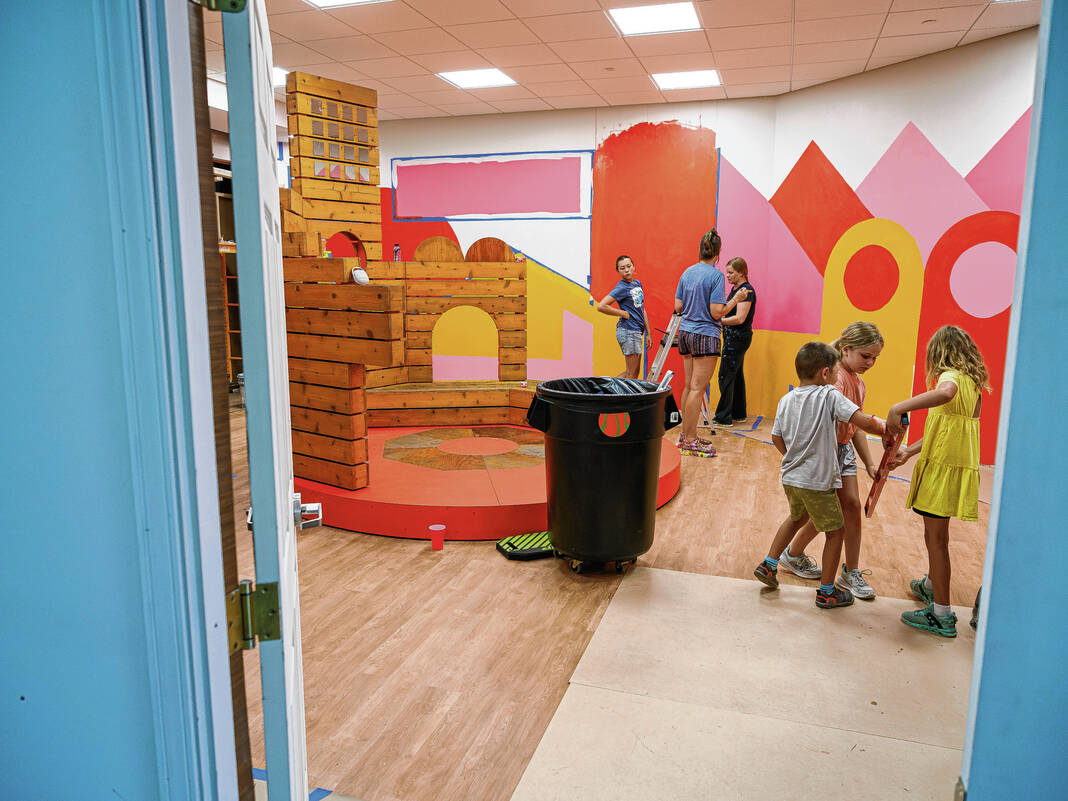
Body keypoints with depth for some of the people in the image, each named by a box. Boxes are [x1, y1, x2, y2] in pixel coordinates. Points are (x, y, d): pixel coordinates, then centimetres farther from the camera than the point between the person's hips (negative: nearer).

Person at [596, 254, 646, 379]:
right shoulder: (621, 288, -12)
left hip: (637, 331, 8)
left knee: (634, 373, 13)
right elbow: (601, 306, -21)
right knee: (632, 374, -5)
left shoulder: (637, 283, 13)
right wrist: (624, 314, -13)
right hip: (628, 331, -8)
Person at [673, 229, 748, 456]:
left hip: (685, 333, 7)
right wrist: (736, 299, -3)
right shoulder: (716, 275, -11)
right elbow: (716, 312, -16)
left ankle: (686, 434, 19)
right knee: (697, 388, -5)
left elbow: (678, 307, 10)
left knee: (689, 386, 13)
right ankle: (690, 441, -2)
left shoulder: (687, 272, 8)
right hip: (705, 335, -7)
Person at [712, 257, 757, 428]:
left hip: (739, 337, -10)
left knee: (726, 376, -9)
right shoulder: (735, 288, 15)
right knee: (736, 375, 14)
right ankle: (739, 413, 23)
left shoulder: (746, 290, -15)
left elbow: (740, 318, -22)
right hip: (733, 337, 10)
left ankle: (724, 418, -6)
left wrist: (719, 320, -19)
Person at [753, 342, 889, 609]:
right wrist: (885, 429, -4)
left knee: (797, 517, 31)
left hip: (790, 477, 7)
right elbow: (863, 421, -21)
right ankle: (826, 592, 20)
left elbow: (776, 438, 11)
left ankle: (768, 565, 32)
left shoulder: (786, 400, 4)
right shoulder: (829, 396, -13)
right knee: (835, 531, 12)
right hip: (818, 481, -6)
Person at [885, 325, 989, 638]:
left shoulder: (950, 375, -14)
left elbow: (945, 393, -42)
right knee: (936, 534, 27)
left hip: (943, 469, -9)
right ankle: (931, 585, 47)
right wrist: (910, 451, 16)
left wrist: (899, 407, -45)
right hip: (959, 465, 9)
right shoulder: (973, 383, 14)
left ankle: (942, 615, 6)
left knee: (936, 538, -1)